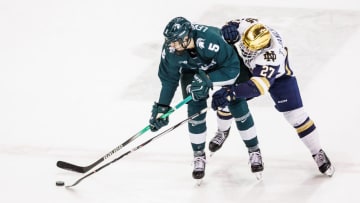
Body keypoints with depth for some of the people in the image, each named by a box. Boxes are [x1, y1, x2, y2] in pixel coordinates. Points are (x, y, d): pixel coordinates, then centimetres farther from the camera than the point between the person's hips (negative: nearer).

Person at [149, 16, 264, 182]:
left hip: (226, 62, -3)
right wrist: (161, 107, -18)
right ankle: (199, 156, 10)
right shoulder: (170, 48, -31)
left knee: (238, 106, -6)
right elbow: (169, 79, -15)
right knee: (195, 111, -8)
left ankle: (254, 152, 12)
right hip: (192, 69, 3)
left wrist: (208, 80, -43)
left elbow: (232, 70, -34)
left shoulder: (211, 41, -45)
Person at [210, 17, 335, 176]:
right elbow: (230, 28, -16)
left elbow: (258, 86, -53)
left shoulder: (271, 56, -48)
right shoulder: (246, 26, -36)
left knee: (295, 113, -7)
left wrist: (231, 93, -64)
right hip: (247, 66, 5)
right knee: (226, 98, 0)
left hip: (277, 74, -4)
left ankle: (318, 153, 10)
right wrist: (229, 31, -42)